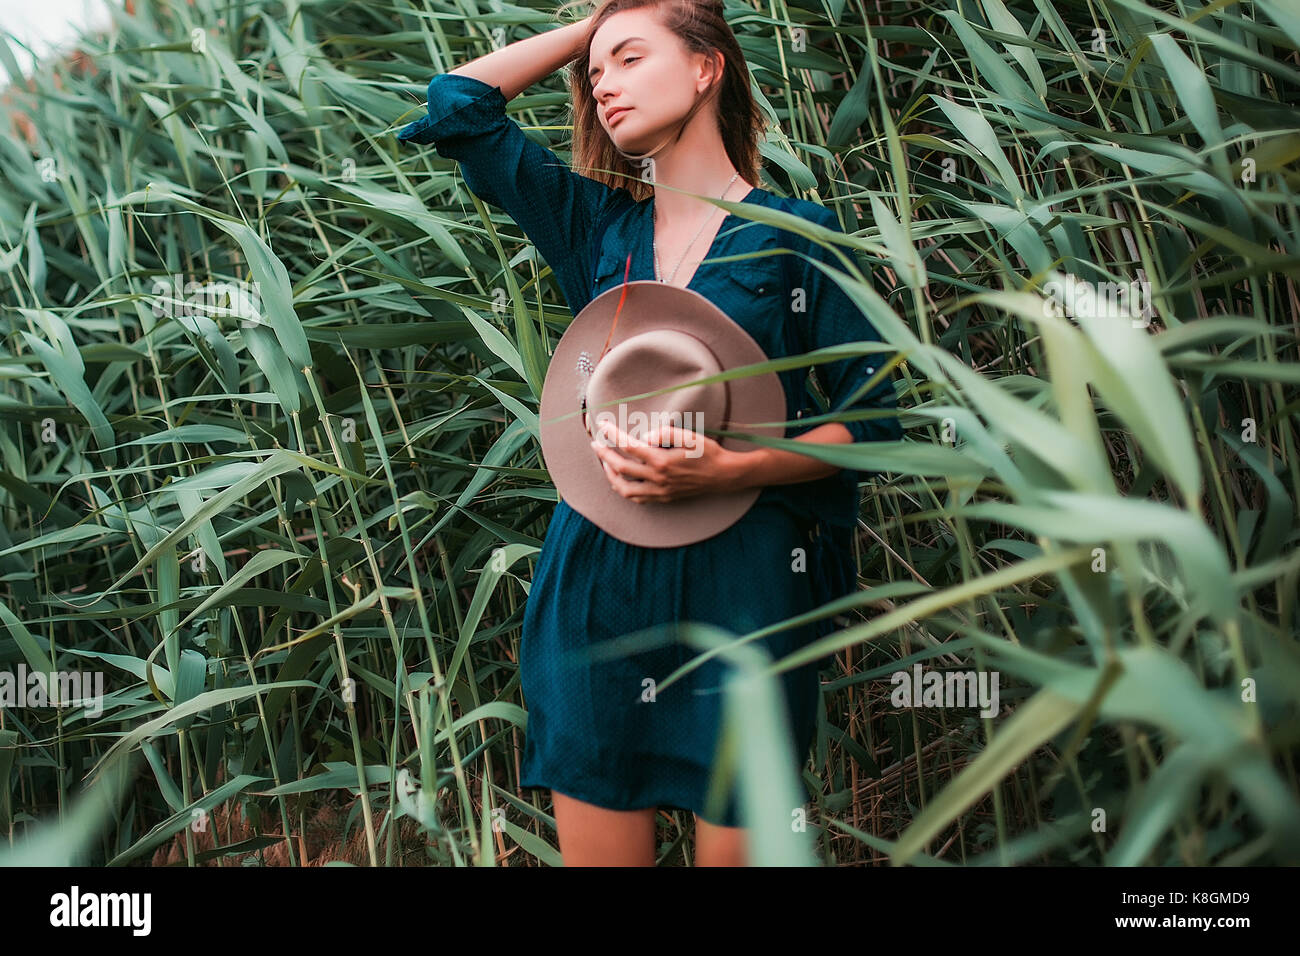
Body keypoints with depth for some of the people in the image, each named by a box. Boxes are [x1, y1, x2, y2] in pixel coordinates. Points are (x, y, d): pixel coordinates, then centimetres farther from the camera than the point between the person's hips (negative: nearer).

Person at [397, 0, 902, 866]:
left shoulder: (799, 234, 1)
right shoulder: (598, 225, 11)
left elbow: (872, 417, -1)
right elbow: (458, 103, 12)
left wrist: (729, 471, -15)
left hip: (743, 583, -3)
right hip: (598, 578, 3)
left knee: (735, 845, 2)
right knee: (598, 848, 7)